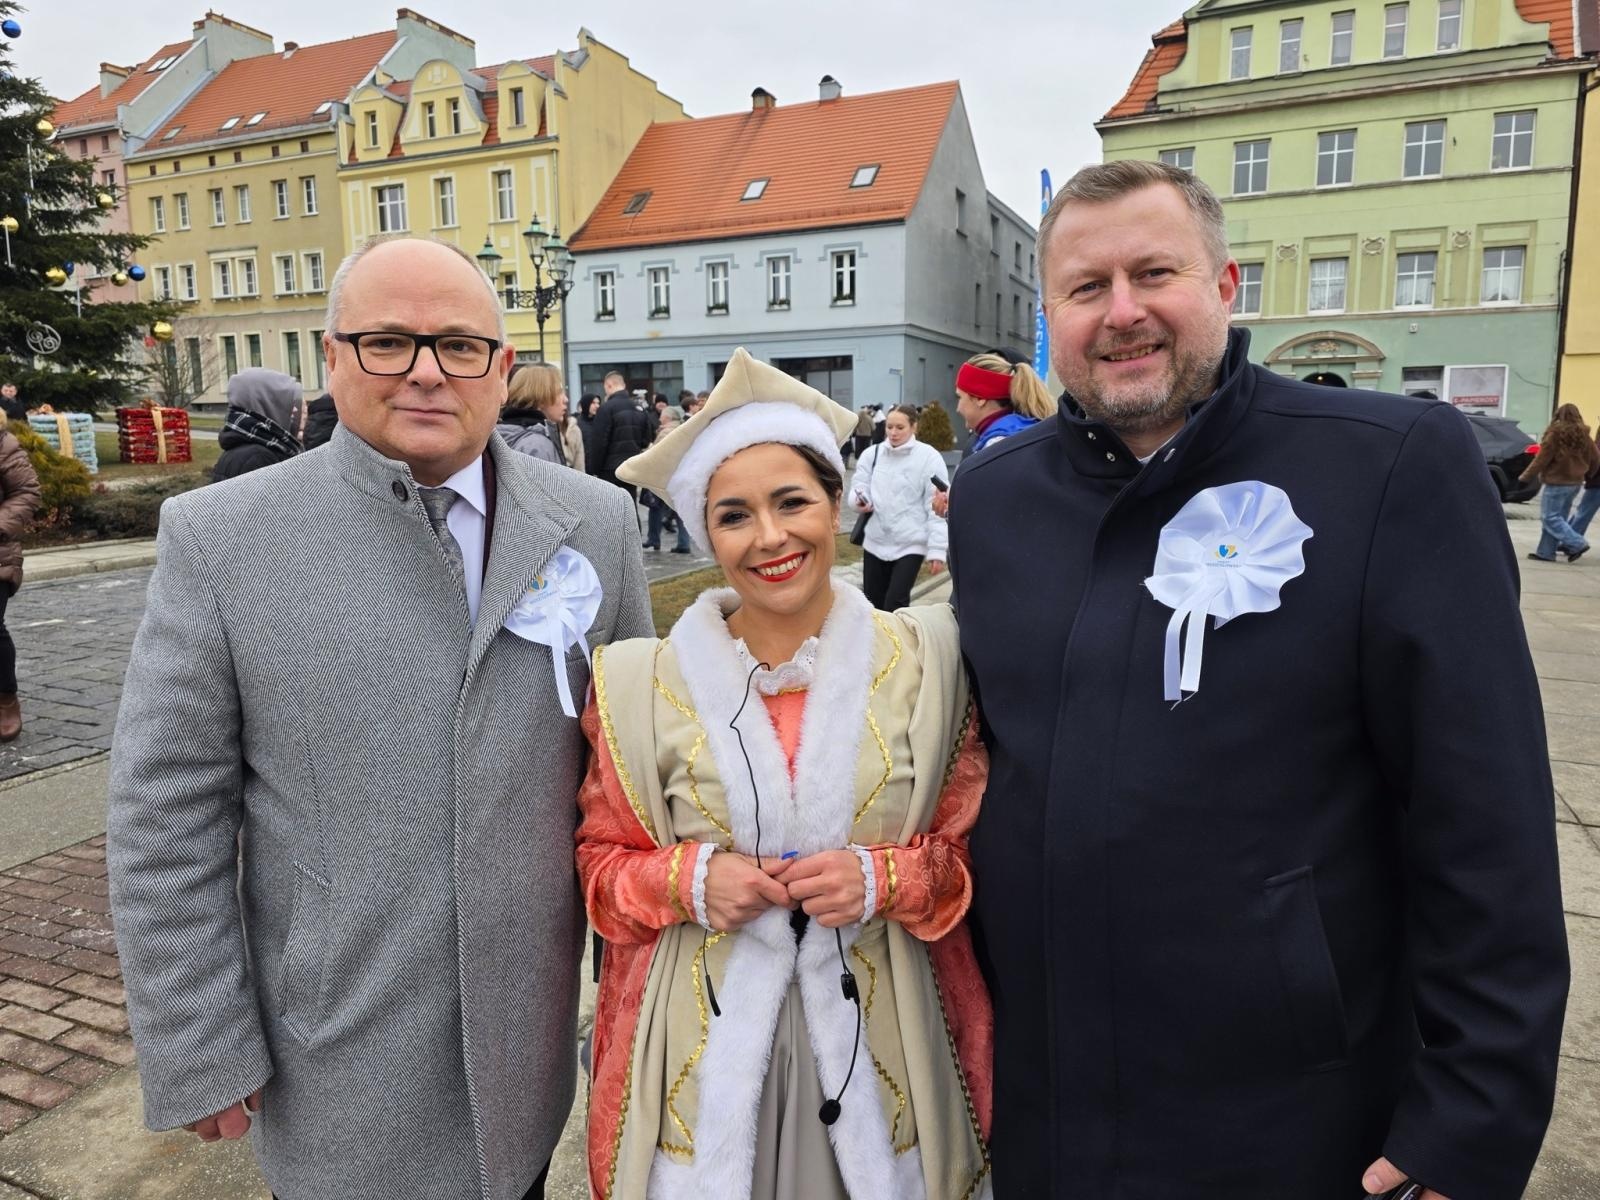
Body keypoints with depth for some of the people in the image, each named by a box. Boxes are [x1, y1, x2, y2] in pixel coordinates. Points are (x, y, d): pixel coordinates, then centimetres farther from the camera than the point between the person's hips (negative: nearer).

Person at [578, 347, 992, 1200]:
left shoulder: (923, 660, -6)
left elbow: (974, 854, 1)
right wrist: (688, 880, -16)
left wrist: (885, 880, -17)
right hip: (705, 1041, 0)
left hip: (879, 1036, 1)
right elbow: (602, 864, 2)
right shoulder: (645, 684, -7)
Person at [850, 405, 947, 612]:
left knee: (895, 604, -11)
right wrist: (861, 500, -18)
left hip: (910, 545, -4)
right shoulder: (872, 454, 3)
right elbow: (859, 487, 7)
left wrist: (937, 549, -13)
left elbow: (936, 507, -9)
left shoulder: (929, 457, -8)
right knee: (873, 604, 13)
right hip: (875, 542, 4)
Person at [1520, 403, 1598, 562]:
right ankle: (1546, 552, 10)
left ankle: (1577, 543, -14)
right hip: (1575, 483, 7)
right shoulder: (1584, 435, 7)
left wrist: (1526, 475, -1)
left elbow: (1542, 459, -12)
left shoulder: (1556, 434, -12)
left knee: (1550, 517, -4)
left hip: (1557, 483, -7)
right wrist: (1585, 474, 27)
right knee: (1557, 516, 10)